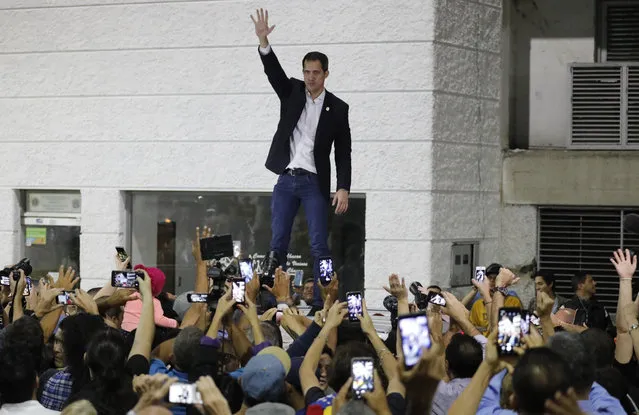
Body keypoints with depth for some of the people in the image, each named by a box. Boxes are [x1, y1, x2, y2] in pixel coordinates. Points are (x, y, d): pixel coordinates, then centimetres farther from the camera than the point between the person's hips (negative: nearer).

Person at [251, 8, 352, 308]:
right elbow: (273, 71, -9)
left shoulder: (338, 108, 2)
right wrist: (263, 41, -26)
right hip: (286, 180, 2)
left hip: (315, 183, -2)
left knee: (319, 246, -5)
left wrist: (343, 188, -7)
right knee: (277, 243, 1)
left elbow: (343, 153, 2)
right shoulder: (292, 92, 8)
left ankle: (321, 303, -3)